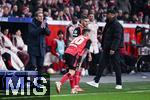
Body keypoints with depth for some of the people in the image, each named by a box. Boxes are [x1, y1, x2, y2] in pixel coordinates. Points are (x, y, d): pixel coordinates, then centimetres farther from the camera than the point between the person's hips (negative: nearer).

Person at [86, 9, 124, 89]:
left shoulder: (117, 25, -12)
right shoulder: (108, 24, 16)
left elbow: (117, 38, -19)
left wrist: (113, 49, -25)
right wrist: (103, 46, 18)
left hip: (114, 49, -8)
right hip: (106, 49, 8)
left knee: (116, 66, -1)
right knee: (101, 64, 5)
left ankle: (119, 84, 7)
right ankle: (96, 81, 7)